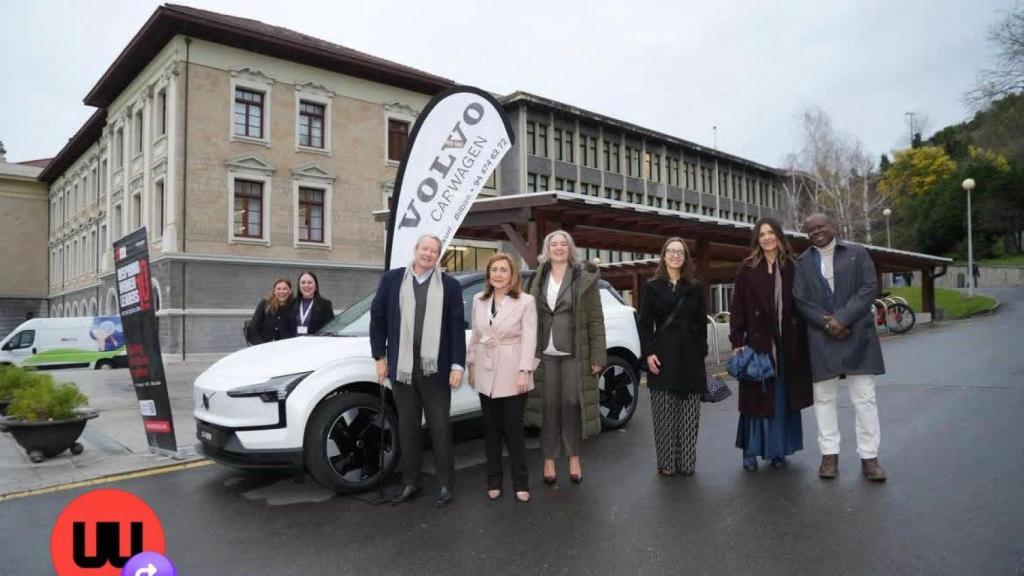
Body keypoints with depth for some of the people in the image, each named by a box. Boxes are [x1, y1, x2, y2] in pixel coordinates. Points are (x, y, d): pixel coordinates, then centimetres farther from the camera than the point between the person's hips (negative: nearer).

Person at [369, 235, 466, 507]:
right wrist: (380, 356, 4)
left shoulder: (450, 285, 1)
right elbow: (377, 318, 7)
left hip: (435, 369, -2)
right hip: (402, 367, 2)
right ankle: (410, 482, 25)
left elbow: (457, 327, -1)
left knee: (440, 428, 6)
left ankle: (446, 484, 17)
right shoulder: (392, 279, 4)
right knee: (407, 427, 12)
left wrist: (457, 365, -6)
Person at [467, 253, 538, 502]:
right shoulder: (479, 301, 8)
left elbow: (529, 339, -11)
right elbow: (475, 336, 12)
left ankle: (520, 483, 13)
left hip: (513, 374, -4)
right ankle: (494, 480, 22)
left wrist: (524, 371, -16)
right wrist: (471, 365, 10)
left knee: (513, 427, 1)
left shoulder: (526, 301, -7)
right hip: (486, 373, 4)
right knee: (491, 428, 11)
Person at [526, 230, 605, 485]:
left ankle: (574, 459, 19)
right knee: (548, 406, 6)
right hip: (545, 354, 2)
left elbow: (596, 319, -3)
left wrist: (598, 356, -9)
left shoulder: (585, 278, 0)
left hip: (574, 354, -2)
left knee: (572, 405, 4)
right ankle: (549, 461, 16)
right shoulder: (537, 279, 8)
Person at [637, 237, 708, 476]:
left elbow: (702, 323, 8)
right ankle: (666, 463, 10)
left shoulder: (695, 288, 10)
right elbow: (645, 324, 1)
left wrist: (702, 353, 0)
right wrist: (648, 353, -9)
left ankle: (686, 462, 14)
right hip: (663, 355, -1)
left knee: (688, 414, 4)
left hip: (690, 356, 2)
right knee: (665, 413, 1)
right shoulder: (652, 287, 6)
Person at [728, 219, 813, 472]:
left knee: (783, 398, 8)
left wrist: (801, 340, -2)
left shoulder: (792, 267, 7)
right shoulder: (747, 268, 1)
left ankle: (778, 450, 20)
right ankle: (750, 452, 11)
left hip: (787, 344, 2)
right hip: (757, 342, -2)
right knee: (757, 396, 2)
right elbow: (737, 308, -3)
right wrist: (737, 342, -10)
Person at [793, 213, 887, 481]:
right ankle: (829, 454, 13)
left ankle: (869, 456, 9)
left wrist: (842, 319, -15)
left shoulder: (857, 253, 5)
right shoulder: (802, 262, 8)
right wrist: (827, 323, -12)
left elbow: (869, 288, -5)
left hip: (857, 335, -1)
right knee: (824, 398, 5)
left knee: (864, 398, 1)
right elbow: (800, 300, 1)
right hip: (821, 339, 1)